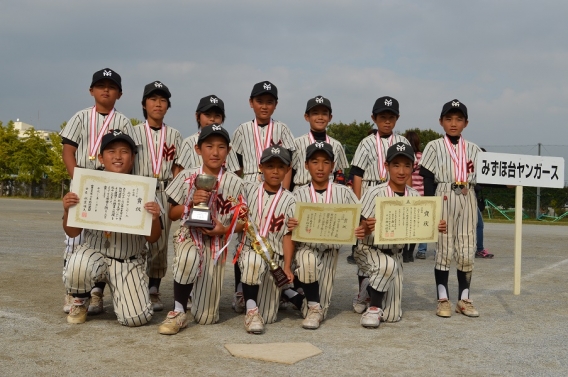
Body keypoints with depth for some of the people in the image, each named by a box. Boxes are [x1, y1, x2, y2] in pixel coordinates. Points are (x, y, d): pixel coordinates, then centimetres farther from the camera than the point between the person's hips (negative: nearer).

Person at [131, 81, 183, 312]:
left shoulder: (174, 135, 12)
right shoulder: (134, 132, 7)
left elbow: (177, 168, 9)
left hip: (165, 192, 2)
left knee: (161, 242, 2)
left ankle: (154, 292, 11)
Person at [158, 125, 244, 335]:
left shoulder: (234, 183, -3)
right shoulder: (187, 177, -2)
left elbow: (241, 221, 4)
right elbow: (172, 214, 3)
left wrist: (224, 229, -16)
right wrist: (192, 202, -15)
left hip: (216, 241, 1)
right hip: (188, 234, -1)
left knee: (206, 318, 2)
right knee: (189, 258, -42)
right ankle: (178, 313, -20)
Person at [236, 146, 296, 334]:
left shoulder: (289, 200, 2)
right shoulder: (249, 189, 5)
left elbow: (288, 235, -3)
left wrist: (287, 267, -12)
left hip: (276, 255, 0)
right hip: (250, 248, 0)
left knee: (268, 317, -2)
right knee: (253, 262, -40)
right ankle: (251, 309, -23)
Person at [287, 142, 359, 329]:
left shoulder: (343, 192, 3)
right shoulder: (299, 194, 3)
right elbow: (291, 229, 1)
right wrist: (290, 227, -23)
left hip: (330, 248, 1)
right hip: (305, 246, -1)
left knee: (321, 308, -5)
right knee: (308, 260, -37)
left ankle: (316, 308, 32)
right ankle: (314, 307, -15)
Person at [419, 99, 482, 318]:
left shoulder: (473, 149, 12)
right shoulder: (434, 147, 3)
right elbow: (427, 179, -3)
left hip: (468, 201, 3)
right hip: (444, 200, -3)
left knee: (467, 252, 4)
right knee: (444, 249, 0)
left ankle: (464, 299, 14)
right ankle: (443, 299, 8)